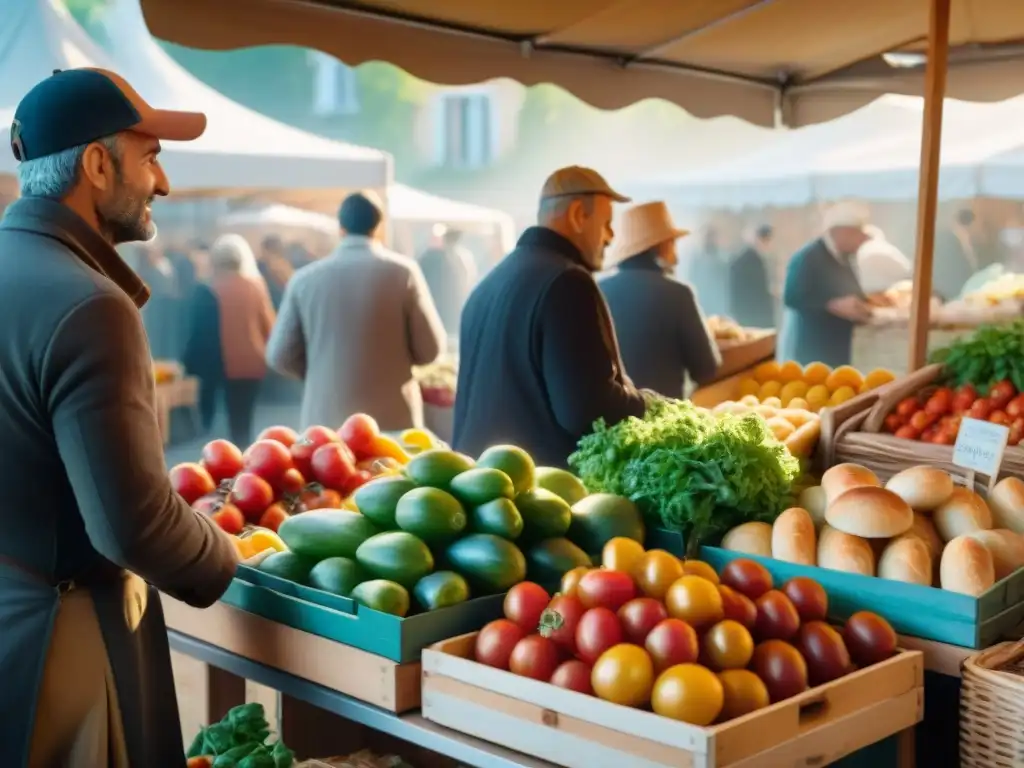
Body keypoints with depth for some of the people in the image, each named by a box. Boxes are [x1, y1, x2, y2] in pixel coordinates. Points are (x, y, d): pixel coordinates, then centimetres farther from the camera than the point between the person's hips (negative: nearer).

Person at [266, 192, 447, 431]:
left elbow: (280, 356, 4)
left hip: (324, 421, 2)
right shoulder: (403, 271, -4)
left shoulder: (304, 278, 1)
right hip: (392, 420, -2)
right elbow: (430, 349, -2)